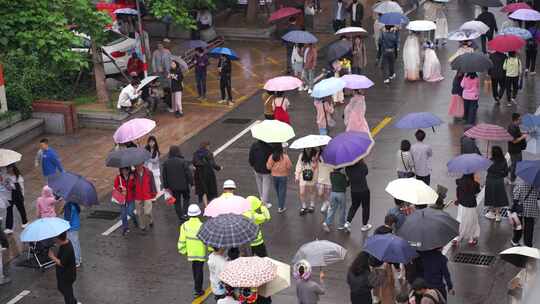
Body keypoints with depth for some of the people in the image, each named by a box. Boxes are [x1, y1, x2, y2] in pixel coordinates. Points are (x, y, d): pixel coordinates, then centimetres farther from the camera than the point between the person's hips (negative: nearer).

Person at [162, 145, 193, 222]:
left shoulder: (166, 163, -2)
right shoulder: (183, 161, -16)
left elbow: (164, 176, 4)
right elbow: (188, 173, -15)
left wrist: (166, 186, 13)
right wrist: (191, 182, -3)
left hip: (173, 187, 3)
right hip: (183, 185, -3)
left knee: (177, 202, 14)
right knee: (186, 198, 20)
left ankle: (181, 217, 17)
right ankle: (184, 213, 6)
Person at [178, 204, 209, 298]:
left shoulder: (185, 226, -12)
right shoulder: (202, 226, -23)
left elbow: (182, 240, -4)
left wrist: (183, 250, 12)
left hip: (191, 251, 4)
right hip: (201, 252, -4)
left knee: (194, 268, 23)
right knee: (199, 270, 7)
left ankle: (197, 286, 36)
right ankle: (198, 290, 11)